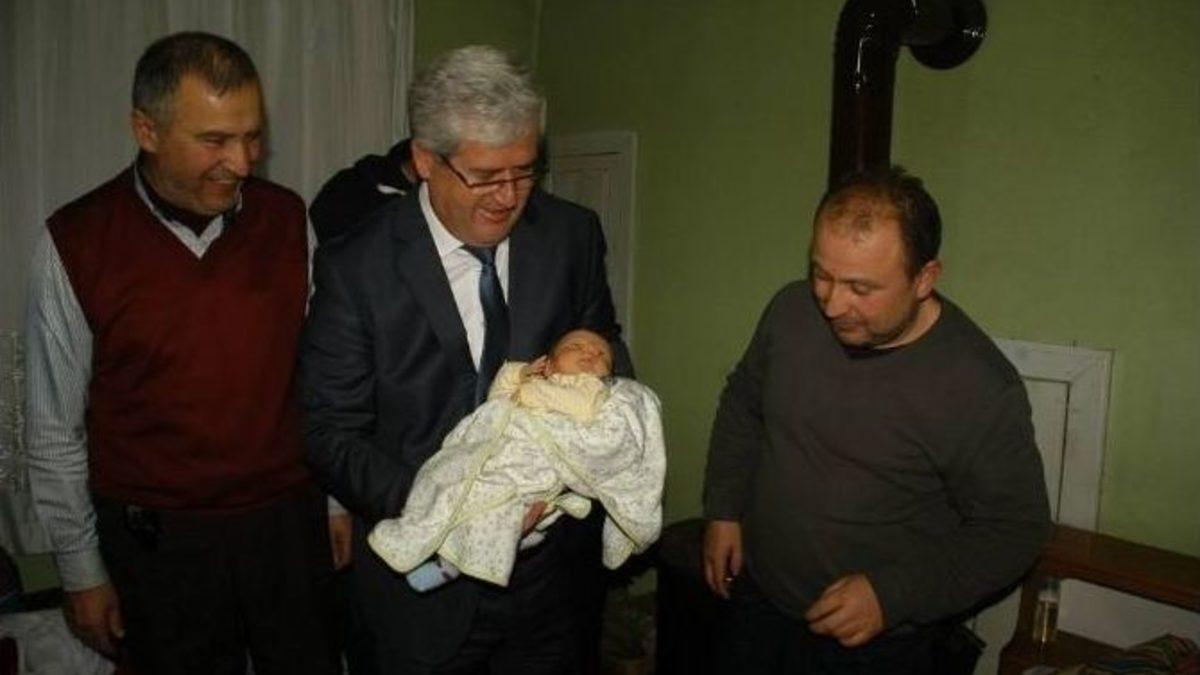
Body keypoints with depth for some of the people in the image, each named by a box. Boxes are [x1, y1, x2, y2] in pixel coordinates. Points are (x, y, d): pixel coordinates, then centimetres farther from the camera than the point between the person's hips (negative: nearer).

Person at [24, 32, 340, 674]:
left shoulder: (286, 218, -5)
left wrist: (335, 501, 7)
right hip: (157, 541, -1)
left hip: (290, 523, 2)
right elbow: (56, 429, -2)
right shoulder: (76, 243, -10)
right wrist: (82, 570, 3)